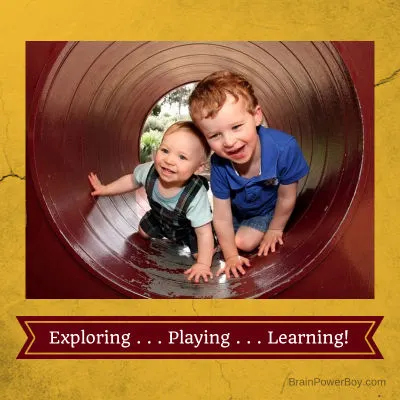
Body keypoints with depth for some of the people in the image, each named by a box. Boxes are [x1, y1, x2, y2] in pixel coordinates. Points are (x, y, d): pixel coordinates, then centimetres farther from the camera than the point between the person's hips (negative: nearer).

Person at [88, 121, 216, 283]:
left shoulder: (196, 196, -45)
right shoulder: (150, 170, -33)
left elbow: (204, 233, -35)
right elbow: (132, 180, -7)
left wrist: (203, 265, -34)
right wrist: (105, 189, -3)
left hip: (188, 228, -4)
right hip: (160, 217, 4)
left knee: (200, 254, -13)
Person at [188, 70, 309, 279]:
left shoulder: (285, 148, -44)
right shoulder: (219, 165, -36)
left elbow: (286, 197, -23)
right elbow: (222, 218, -23)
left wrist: (275, 229, -7)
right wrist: (231, 256, -13)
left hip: (269, 208, -2)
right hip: (236, 208, 2)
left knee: (244, 242, -6)